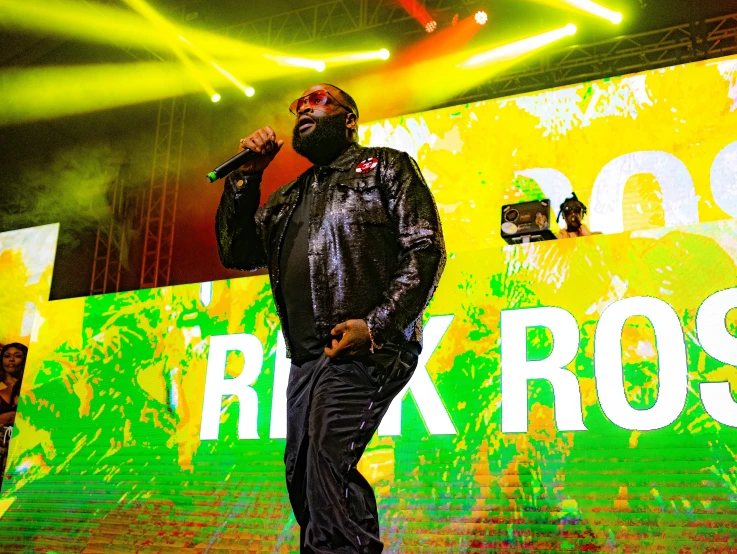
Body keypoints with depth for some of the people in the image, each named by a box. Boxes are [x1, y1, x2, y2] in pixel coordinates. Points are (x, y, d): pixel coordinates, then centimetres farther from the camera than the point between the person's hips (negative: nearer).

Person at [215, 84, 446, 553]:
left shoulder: (386, 167, 9)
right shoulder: (289, 197, 26)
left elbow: (425, 250, -3)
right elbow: (238, 254, 18)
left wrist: (375, 324, -15)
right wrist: (246, 178, 8)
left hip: (364, 350, -7)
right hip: (307, 358, 7)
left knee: (327, 466, -23)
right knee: (303, 476, 9)